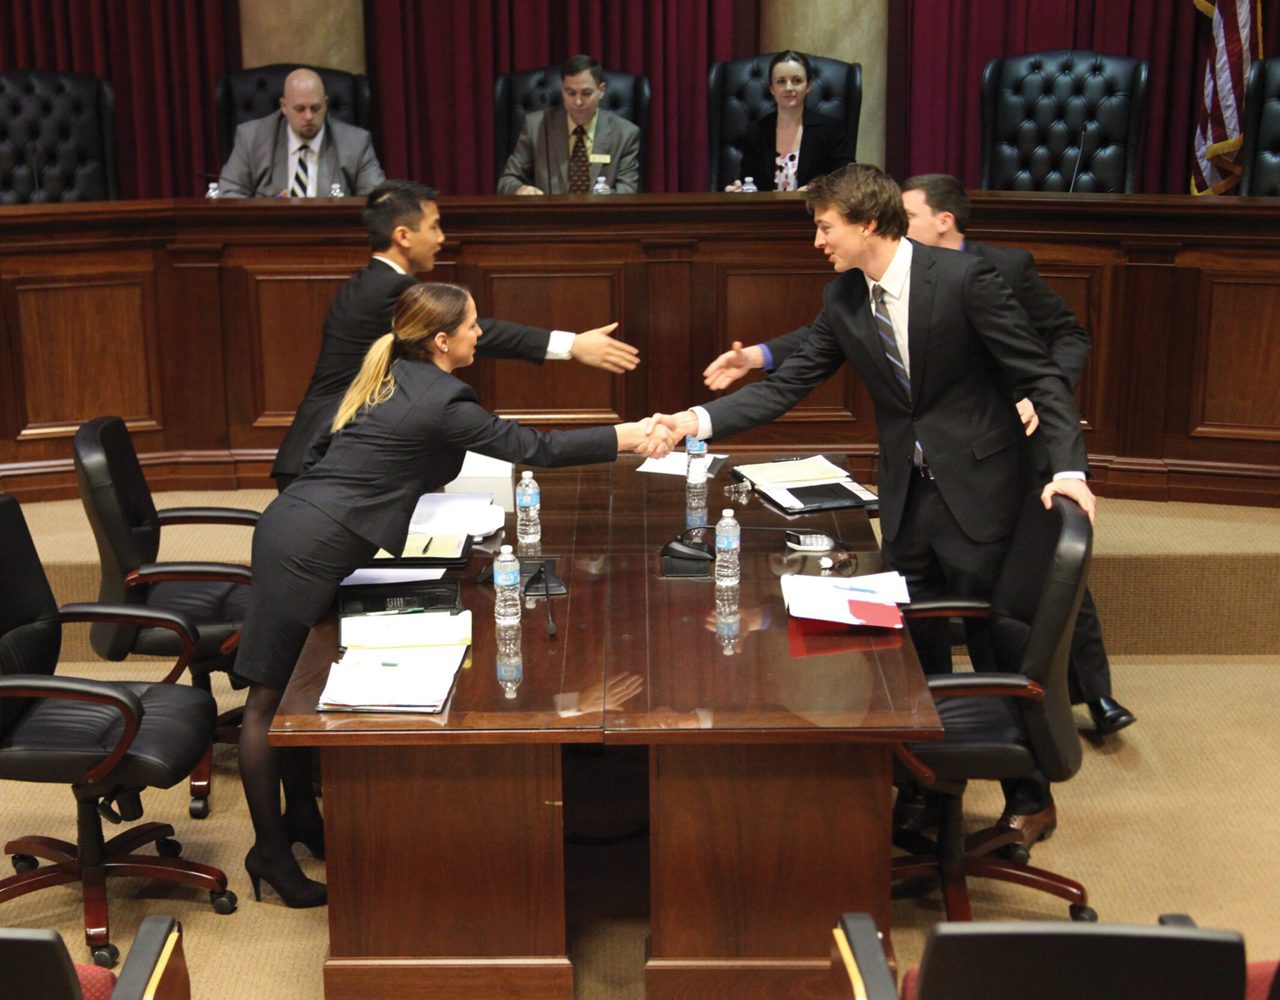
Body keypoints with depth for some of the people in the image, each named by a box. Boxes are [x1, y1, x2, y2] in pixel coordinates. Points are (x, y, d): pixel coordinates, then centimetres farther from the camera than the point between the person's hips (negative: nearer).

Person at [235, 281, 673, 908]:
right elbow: (535, 449, -8)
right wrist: (629, 438, -1)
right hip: (310, 544, -9)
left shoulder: (388, 379, 14)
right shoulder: (441, 403, -12)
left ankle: (300, 817, 27)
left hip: (296, 522, 9)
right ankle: (269, 852, 4)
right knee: (271, 696, -3)